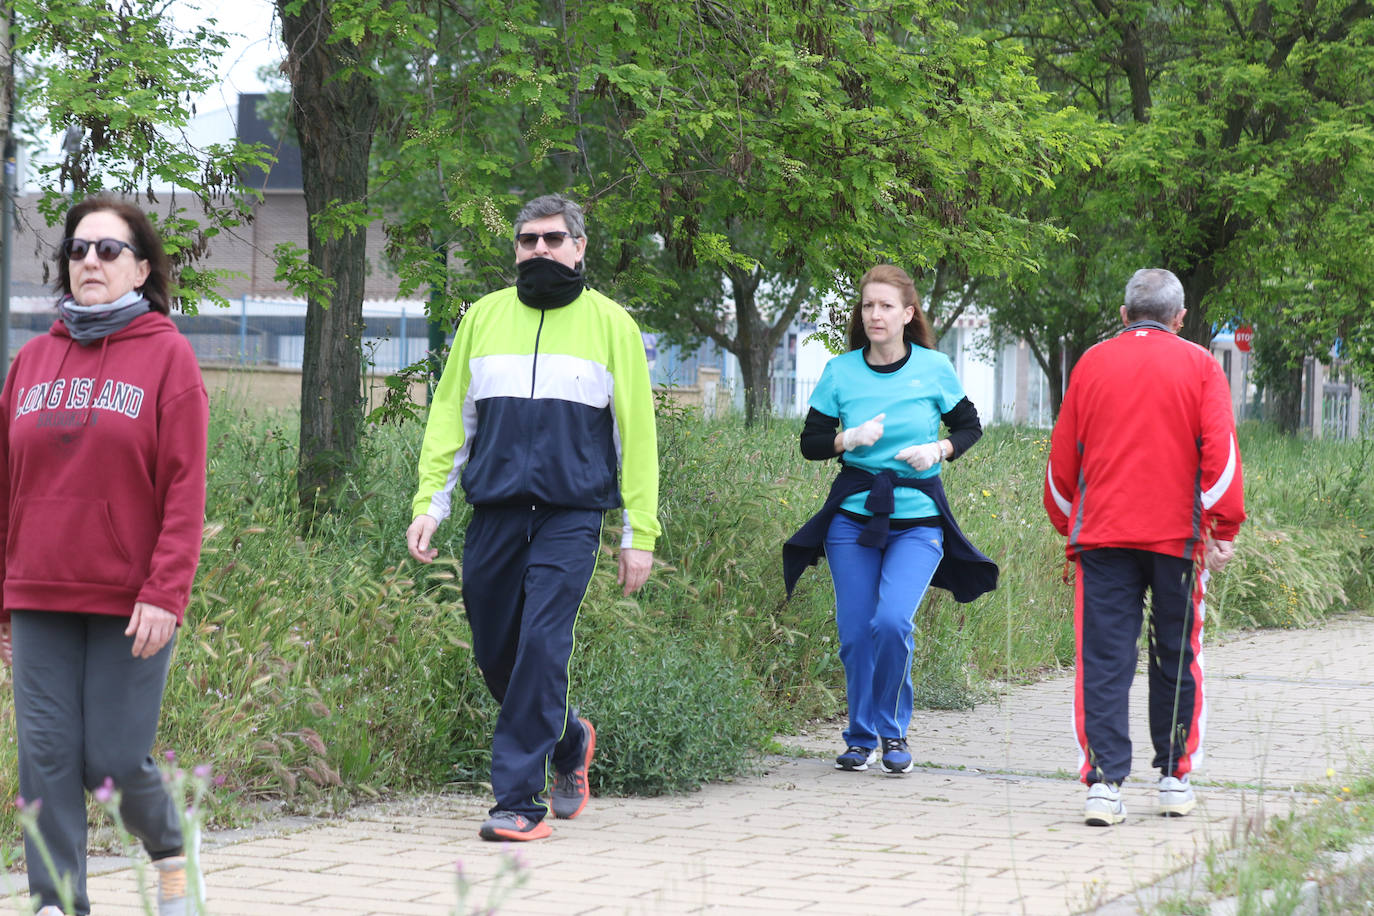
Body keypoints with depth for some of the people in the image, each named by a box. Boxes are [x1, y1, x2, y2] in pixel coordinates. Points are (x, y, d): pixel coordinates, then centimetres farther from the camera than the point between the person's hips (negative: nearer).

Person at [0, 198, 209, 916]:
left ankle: (170, 847, 25)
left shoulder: (167, 356, 0)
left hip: (130, 602, -3)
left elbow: (185, 491, -6)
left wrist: (166, 593, -14)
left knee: (114, 759, -4)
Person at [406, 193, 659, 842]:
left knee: (541, 647, -14)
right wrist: (430, 504, 5)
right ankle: (569, 741, 35)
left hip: (571, 515, -3)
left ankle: (519, 800, -9)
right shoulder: (484, 317, 12)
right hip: (494, 512, 3)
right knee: (494, 654, 8)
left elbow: (635, 432, 6)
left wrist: (639, 533, 2)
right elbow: (450, 416, 15)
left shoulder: (610, 323, 6)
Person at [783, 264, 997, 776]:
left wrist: (938, 450, -8)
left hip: (918, 521, -2)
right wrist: (851, 437, -14)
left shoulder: (933, 368, -2)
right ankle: (860, 739, 20)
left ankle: (893, 731, 2)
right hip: (853, 516, 2)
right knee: (855, 634, 1)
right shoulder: (840, 372, 1)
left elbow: (970, 427, 11)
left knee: (893, 621, -19)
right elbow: (810, 443, 6)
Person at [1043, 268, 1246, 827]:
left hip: (1102, 534, 1)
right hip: (1177, 534, -1)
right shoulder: (1198, 366, 4)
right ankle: (1174, 779, 17)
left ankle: (1103, 784, -11)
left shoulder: (1092, 364, 9)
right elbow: (1220, 450, -5)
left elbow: (1062, 456, 12)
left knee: (1104, 661, -2)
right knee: (1176, 657, 12)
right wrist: (1224, 528, -2)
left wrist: (1067, 524, 24)